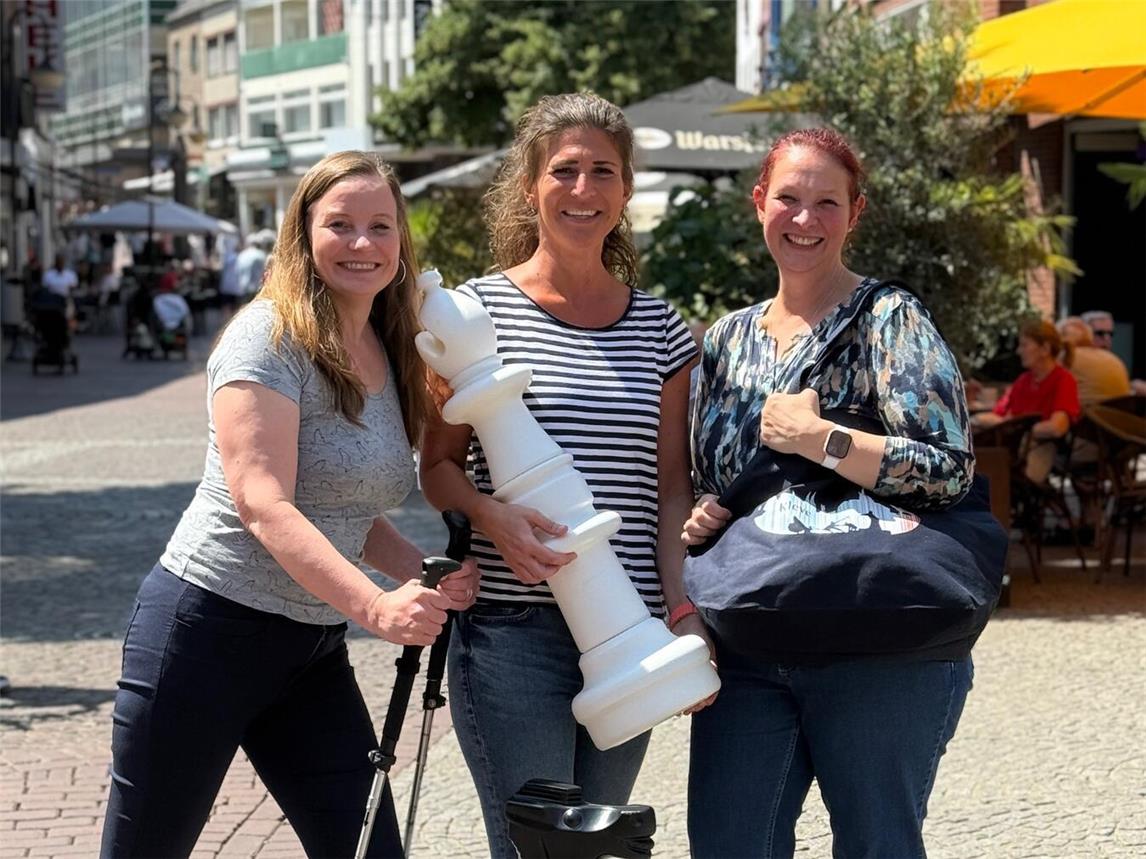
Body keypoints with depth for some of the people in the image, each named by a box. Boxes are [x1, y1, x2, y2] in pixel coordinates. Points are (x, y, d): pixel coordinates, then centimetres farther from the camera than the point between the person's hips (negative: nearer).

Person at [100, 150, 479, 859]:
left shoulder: (390, 356, 10)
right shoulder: (271, 337, -13)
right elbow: (264, 506, -24)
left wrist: (425, 573, -3)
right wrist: (376, 607, -36)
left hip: (314, 649, 7)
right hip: (211, 630, -7)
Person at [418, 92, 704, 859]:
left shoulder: (658, 327, 11)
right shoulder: (480, 309, 0)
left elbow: (671, 484, 12)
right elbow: (439, 464, 2)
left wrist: (684, 609, 0)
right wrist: (491, 515, -19)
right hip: (514, 628, -4)